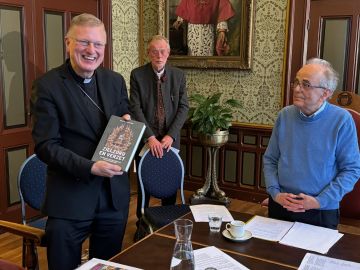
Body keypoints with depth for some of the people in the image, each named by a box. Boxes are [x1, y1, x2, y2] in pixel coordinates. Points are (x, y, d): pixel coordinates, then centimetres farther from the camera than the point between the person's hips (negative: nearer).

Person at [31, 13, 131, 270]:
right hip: (70, 199, -4)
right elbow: (46, 145, -13)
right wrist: (90, 167, -24)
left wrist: (127, 123, -7)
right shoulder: (47, 86, -10)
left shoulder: (116, 81, 5)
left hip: (115, 194, 5)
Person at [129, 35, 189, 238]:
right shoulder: (137, 75, -4)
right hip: (145, 139, -1)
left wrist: (170, 135, -13)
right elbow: (135, 109, -10)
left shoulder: (178, 75, 1)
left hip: (170, 139, 1)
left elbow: (184, 107, -2)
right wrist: (150, 137, -19)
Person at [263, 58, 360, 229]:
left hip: (321, 213, -3)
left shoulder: (342, 120, -10)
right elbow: (270, 159, 6)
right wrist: (275, 193, -8)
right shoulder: (285, 115, 0)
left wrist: (319, 201, -16)